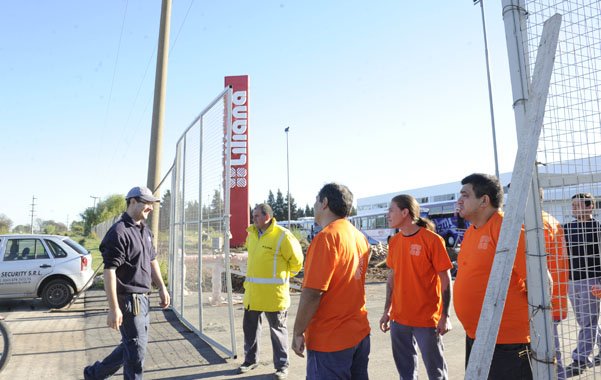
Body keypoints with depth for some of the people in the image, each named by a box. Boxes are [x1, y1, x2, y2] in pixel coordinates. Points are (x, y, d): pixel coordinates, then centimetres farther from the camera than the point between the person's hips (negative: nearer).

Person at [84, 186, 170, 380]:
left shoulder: (145, 231, 12)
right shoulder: (119, 232, -17)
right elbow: (109, 271, -21)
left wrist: (162, 287, 15)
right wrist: (114, 309, -23)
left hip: (143, 298, 9)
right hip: (128, 299, -9)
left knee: (132, 345, 20)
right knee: (136, 349, 2)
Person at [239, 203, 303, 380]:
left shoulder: (282, 236, -14)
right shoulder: (251, 234, 7)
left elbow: (296, 260, -7)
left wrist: (284, 275, 4)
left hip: (273, 293, -6)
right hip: (252, 291, 7)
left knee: (277, 329, 7)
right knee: (250, 326, 16)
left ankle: (282, 365, 22)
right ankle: (250, 360, 35)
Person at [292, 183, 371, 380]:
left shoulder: (325, 237, -19)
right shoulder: (360, 236, 6)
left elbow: (312, 293, -22)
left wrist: (298, 333, -13)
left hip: (329, 340, -8)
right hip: (360, 333, 8)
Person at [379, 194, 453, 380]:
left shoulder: (432, 240, -12)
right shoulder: (394, 241, 5)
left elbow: (445, 279, -10)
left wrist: (444, 316, -12)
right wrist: (387, 311, 12)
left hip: (426, 319, -5)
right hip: (399, 318, 6)